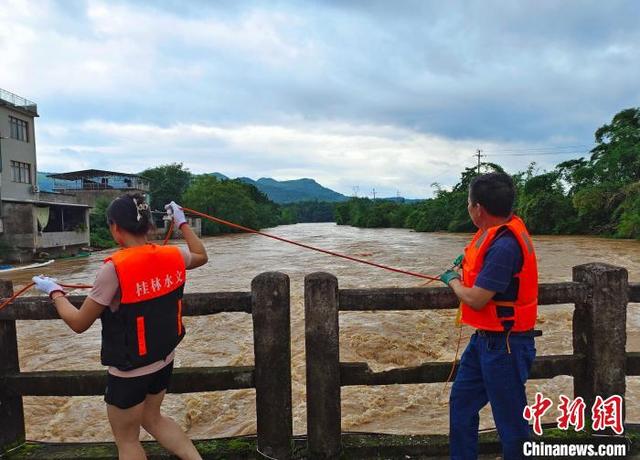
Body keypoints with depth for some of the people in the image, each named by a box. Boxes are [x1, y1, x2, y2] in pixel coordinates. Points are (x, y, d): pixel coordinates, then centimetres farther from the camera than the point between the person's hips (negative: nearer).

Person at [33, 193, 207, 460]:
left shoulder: (115, 268, -24)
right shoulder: (172, 256, -9)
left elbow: (79, 323, -14)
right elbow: (201, 256, 16)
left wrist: (54, 292, 2)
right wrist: (182, 222, 24)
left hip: (129, 371, -6)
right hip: (164, 360, 6)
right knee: (152, 418, 29)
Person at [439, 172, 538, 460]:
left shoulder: (505, 245, -27)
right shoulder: (499, 230, 3)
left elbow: (475, 300, -23)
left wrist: (452, 280, -5)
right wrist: (470, 260, 13)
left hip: (505, 344, -10)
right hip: (485, 339, 10)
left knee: (510, 420, 6)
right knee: (461, 401, 19)